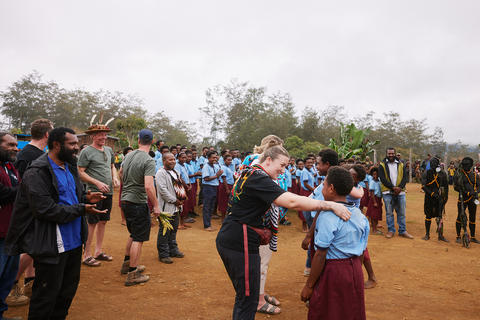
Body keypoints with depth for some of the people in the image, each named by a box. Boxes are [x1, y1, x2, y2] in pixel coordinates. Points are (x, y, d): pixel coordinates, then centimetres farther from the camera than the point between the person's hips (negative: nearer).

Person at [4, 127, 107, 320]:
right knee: (47, 295, 5)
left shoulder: (69, 169, 12)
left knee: (68, 289, 20)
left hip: (74, 241, 9)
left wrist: (86, 198, -2)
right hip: (51, 245, -8)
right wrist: (81, 209, -21)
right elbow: (45, 209, -23)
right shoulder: (37, 173, -15)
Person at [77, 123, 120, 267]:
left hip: (108, 192, 7)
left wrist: (115, 178, 4)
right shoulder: (86, 151, -8)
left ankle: (98, 252, 25)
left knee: (103, 222, 13)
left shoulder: (109, 150, 12)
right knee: (92, 223, -2)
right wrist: (98, 183, -18)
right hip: (94, 193, -7)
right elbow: (80, 173, -11)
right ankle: (87, 255, 9)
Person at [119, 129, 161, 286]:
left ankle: (127, 264, 37)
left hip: (125, 201, 8)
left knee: (134, 235, 24)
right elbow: (148, 186, -28)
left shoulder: (129, 155, 6)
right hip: (138, 203, -8)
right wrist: (156, 205, -18)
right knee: (139, 238, 2)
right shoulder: (149, 161, -19)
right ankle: (132, 275, 9)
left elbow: (121, 172, 25)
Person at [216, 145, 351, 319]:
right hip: (240, 242, -10)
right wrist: (331, 205, -26)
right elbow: (293, 202, -29)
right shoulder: (259, 178, -18)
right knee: (248, 300, 0)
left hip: (227, 239, 10)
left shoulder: (249, 174, 14)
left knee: (243, 295, 22)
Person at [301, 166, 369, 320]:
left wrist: (309, 285, -11)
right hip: (355, 272, 7)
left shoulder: (327, 217, -21)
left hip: (332, 272, -7)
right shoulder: (360, 215, 2)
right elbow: (361, 252, 10)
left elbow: (320, 255, -20)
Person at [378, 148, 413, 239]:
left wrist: (399, 188, -12)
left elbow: (405, 177, 4)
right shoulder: (382, 165, 3)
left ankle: (402, 231, 16)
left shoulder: (400, 165, 12)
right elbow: (382, 179, -6)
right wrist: (393, 187, -16)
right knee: (389, 213, 3)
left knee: (402, 213, 6)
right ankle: (391, 230, 14)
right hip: (387, 193, -2)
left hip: (400, 192, 2)